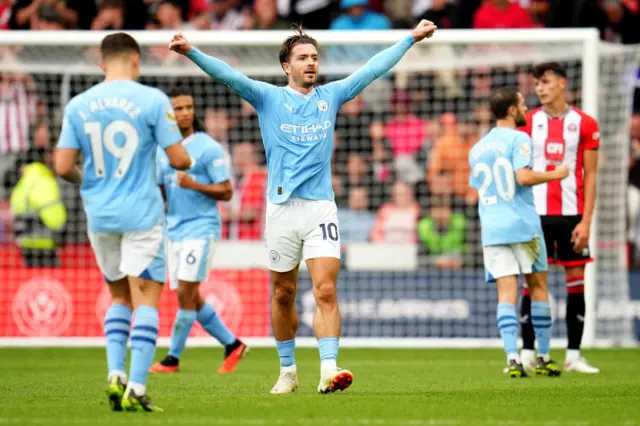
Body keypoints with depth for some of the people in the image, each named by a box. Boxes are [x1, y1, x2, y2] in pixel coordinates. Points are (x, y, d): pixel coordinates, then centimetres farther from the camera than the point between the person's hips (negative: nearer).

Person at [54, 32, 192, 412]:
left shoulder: (78, 105, 3)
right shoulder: (153, 100, -8)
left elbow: (64, 166, 0)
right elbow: (178, 159, -7)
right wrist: (188, 161, 16)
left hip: (99, 215, 4)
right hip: (142, 213, -4)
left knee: (120, 296, 19)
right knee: (146, 300, -2)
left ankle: (116, 374, 4)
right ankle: (136, 388, -11)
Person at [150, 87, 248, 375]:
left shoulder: (208, 148, -7)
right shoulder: (163, 150, 11)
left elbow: (226, 192, -8)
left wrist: (194, 185, -22)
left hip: (201, 228, -7)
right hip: (174, 230, 7)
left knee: (186, 292, -10)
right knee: (190, 298, 8)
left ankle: (173, 358, -4)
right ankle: (232, 345, 21)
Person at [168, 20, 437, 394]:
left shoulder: (330, 96, 11)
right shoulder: (268, 97, 5)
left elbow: (374, 69, 13)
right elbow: (228, 75, -7)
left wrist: (411, 39, 12)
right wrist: (191, 52, -20)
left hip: (321, 207, 1)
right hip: (282, 207, -1)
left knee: (327, 291, -12)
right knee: (284, 295, 8)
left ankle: (329, 370, -19)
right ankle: (287, 370, 22)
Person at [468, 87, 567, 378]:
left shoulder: (477, 149, 15)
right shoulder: (518, 139, -6)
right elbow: (523, 176, -18)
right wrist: (555, 175, -6)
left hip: (492, 230, 4)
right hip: (523, 224, -4)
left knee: (506, 294, -2)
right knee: (538, 287, 10)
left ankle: (512, 358, -17)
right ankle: (543, 358, 14)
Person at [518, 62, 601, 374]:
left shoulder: (584, 124, 3)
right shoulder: (528, 122, 6)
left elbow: (590, 176, 2)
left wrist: (586, 221, -5)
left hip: (571, 214, 0)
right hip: (536, 214, 0)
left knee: (576, 280, 1)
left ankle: (573, 356, 6)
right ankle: (527, 354, 1)